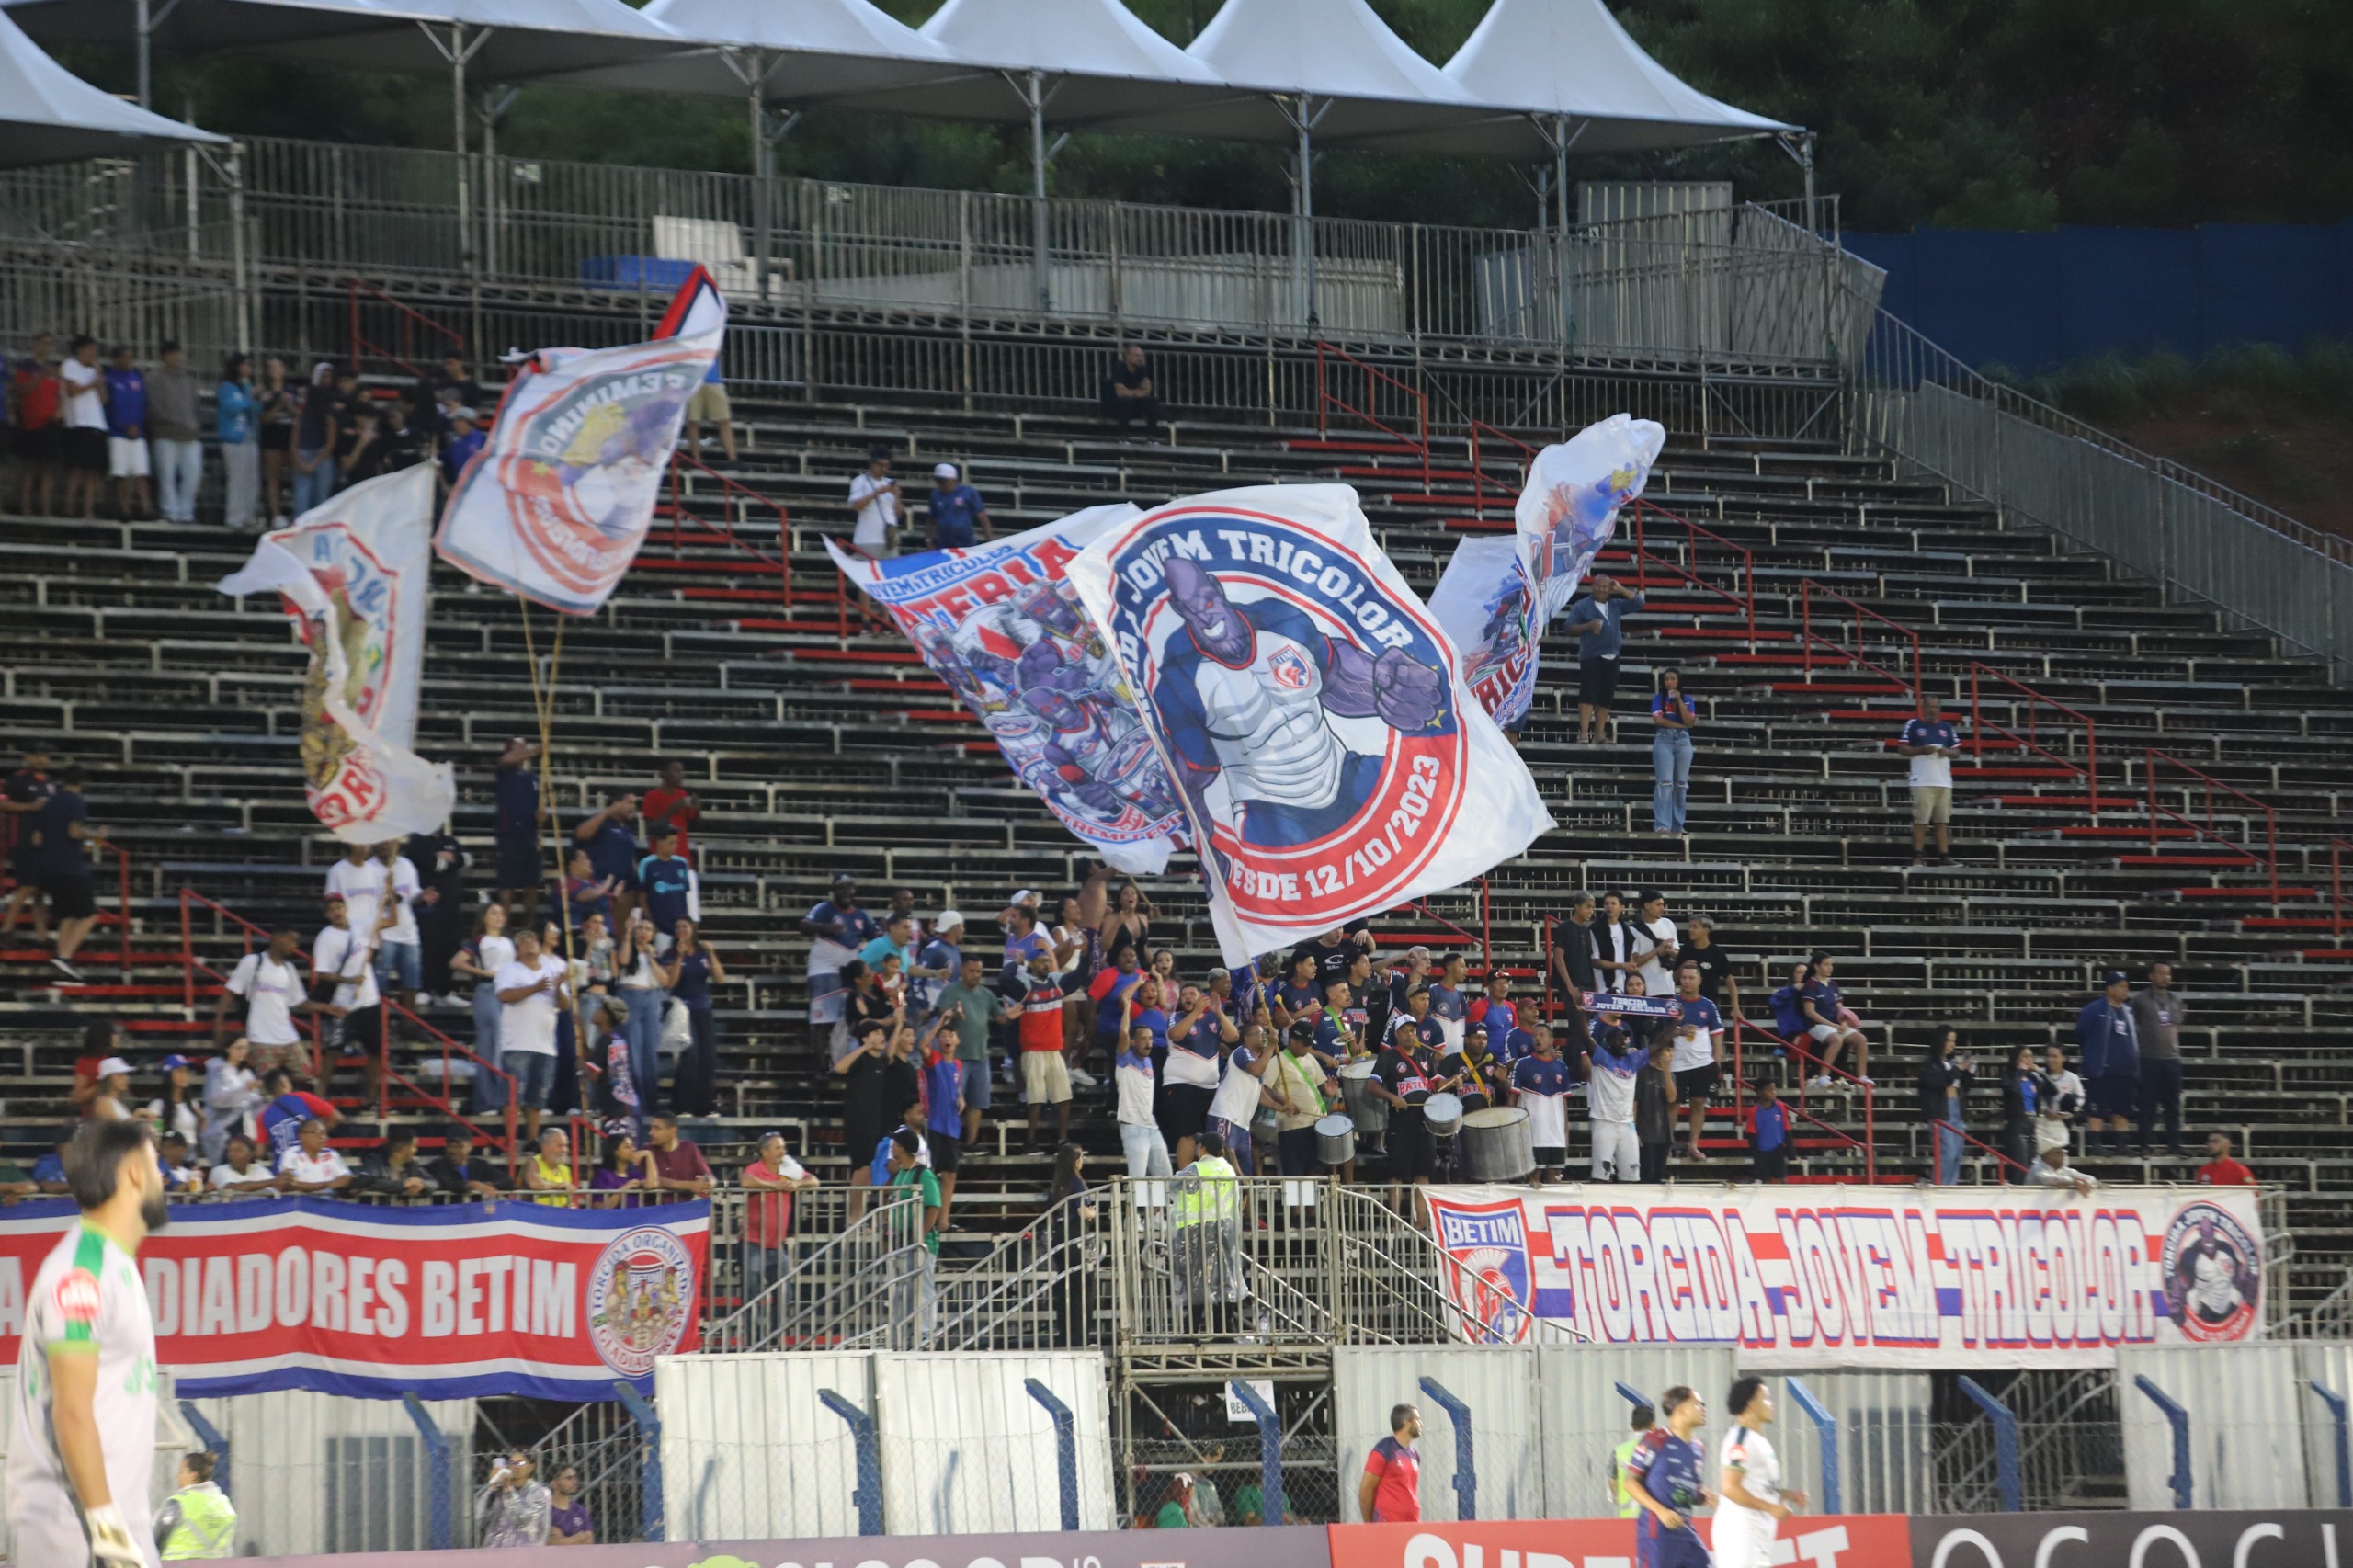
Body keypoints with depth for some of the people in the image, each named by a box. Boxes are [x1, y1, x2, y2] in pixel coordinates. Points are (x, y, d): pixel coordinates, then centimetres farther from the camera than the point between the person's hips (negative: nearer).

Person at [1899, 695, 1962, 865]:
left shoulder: (1947, 727, 14)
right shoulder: (1913, 725, 2)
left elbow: (1957, 751, 17)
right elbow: (1902, 748, -1)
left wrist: (1947, 752, -6)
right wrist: (1922, 750, -15)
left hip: (1944, 781, 4)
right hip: (1922, 781, -4)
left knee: (1943, 820, 4)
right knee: (1920, 820, -6)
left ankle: (1944, 856, 5)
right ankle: (1918, 856, -4)